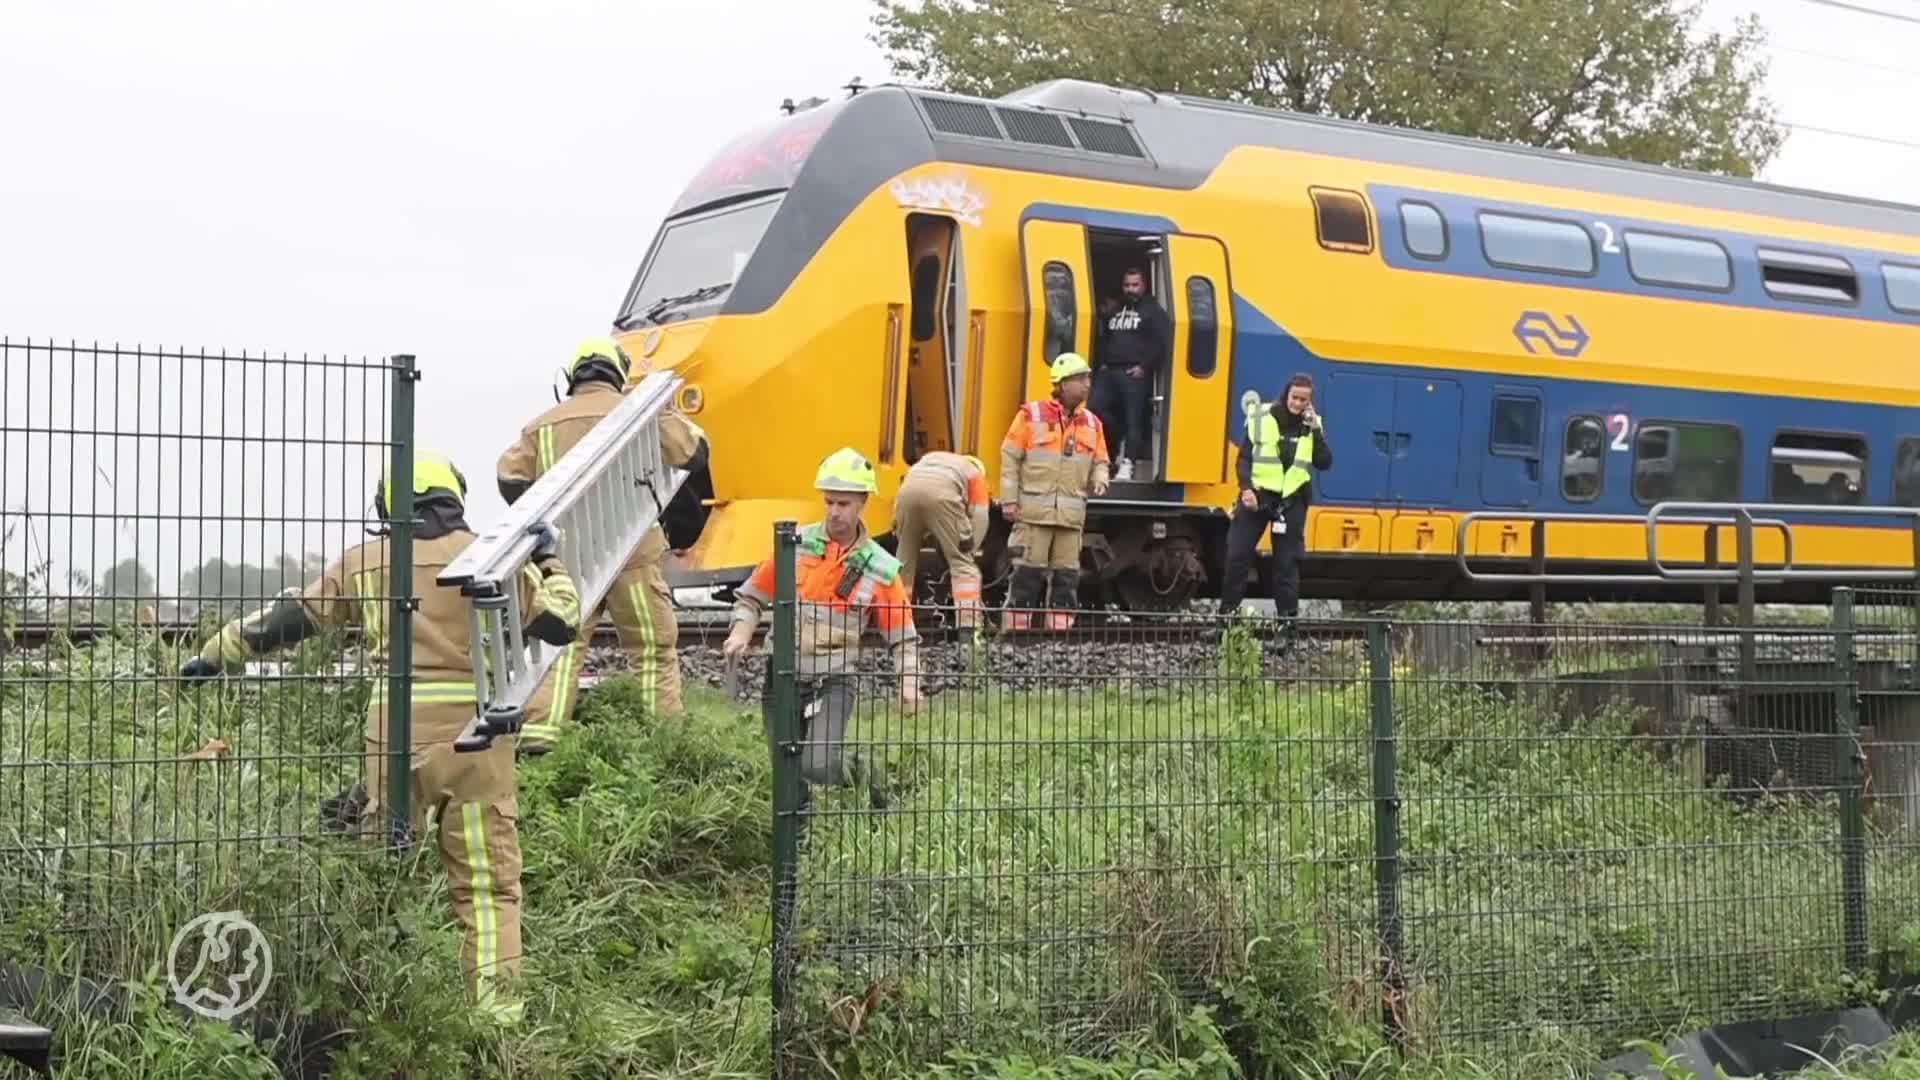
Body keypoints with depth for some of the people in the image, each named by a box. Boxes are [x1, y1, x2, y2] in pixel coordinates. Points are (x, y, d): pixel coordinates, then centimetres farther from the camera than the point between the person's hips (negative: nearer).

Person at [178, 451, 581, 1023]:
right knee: (488, 883, 4)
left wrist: (215, 654, 30)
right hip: (473, 732, -1)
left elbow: (285, 617, 17)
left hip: (394, 730, 1)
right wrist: (549, 560, 24)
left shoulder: (364, 562, 11)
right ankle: (496, 1005, 2)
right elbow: (560, 623, 7)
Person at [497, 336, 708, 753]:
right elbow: (694, 448, 2)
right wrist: (668, 417, 22)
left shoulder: (543, 424, 11)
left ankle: (538, 732, -7)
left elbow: (510, 477, 5)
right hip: (631, 551, -2)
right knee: (654, 648, 6)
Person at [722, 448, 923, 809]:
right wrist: (741, 633, -10)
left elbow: (904, 637, 3)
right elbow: (751, 596, 9)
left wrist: (909, 681, -13)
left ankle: (862, 770, 12)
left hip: (834, 681, -2)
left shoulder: (881, 568, -2)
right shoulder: (794, 545, 0)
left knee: (818, 768, -20)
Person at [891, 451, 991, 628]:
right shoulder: (975, 472, 32)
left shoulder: (929, 460, 45)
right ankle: (968, 628, -2)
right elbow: (980, 516, 18)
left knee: (905, 560, 21)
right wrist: (968, 548, 21)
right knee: (961, 562, 7)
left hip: (908, 488, 4)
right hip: (941, 492, -4)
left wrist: (898, 528, 34)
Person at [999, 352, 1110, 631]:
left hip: (1071, 514, 5)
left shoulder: (1091, 423, 13)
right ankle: (1014, 632, 1)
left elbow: (1100, 462, 21)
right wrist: (1009, 500, -5)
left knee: (1066, 577, 4)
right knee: (1027, 574, -4)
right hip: (1033, 511, -5)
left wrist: (1099, 481, -2)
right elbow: (1010, 459, 0)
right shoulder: (1031, 415, -1)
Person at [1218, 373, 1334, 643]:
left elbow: (1325, 463, -4)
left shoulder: (1312, 425, 5)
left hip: (1291, 502, 1)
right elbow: (1244, 458, -2)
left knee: (1287, 564, 3)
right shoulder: (1262, 418, -2)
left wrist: (1315, 430, -11)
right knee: (1237, 556, -3)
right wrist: (1246, 488, -16)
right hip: (1257, 496, -1)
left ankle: (1287, 623, 7)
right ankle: (1226, 616, 7)